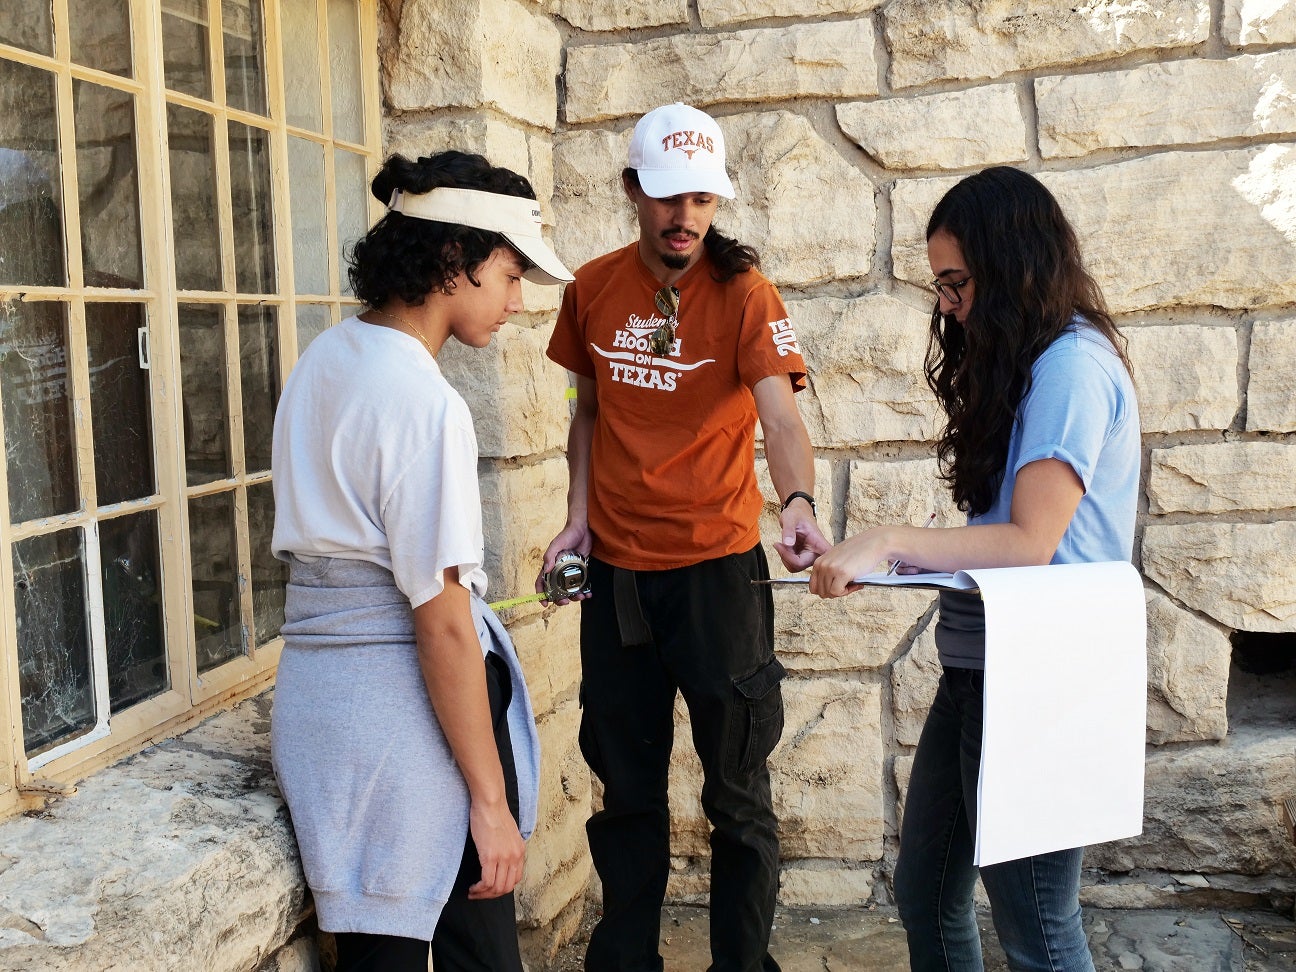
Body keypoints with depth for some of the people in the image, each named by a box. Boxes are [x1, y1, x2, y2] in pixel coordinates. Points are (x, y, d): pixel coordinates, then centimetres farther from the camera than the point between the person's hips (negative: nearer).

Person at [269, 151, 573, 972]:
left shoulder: (326, 359, 7)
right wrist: (491, 801, -15)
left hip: (319, 687, 9)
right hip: (404, 704, -8)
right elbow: (443, 623, -21)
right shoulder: (424, 402, -20)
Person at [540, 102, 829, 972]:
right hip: (615, 570, 4)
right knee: (626, 785, 16)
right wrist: (578, 518, 2)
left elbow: (780, 415, -23)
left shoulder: (744, 293, -10)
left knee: (737, 789, 7)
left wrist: (798, 501, -42)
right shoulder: (592, 289, 3)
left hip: (717, 565, -4)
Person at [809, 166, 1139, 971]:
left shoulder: (1073, 366, -14)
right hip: (978, 668, 10)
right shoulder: (1022, 368, 15)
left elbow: (1030, 542, -21)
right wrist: (891, 557, 7)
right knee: (925, 897, 19)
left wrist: (888, 541, -23)